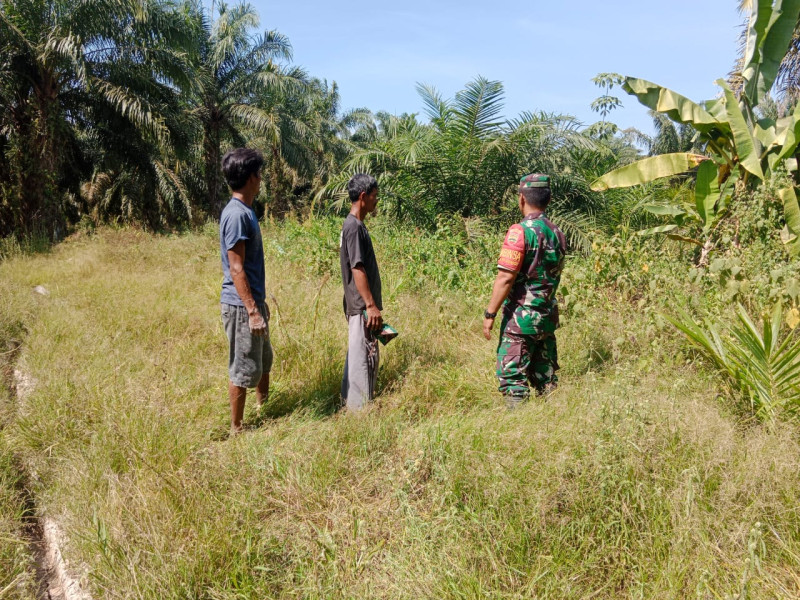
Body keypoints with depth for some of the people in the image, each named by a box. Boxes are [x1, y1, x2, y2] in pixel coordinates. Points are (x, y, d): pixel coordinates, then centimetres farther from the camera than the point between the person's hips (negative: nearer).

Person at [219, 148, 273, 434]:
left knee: (264, 361, 23)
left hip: (253, 301, 10)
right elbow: (236, 269, -22)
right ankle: (236, 429, 14)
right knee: (244, 369, 1)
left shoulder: (246, 211, 11)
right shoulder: (236, 215, -19)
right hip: (242, 306, -10)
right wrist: (252, 310, -23)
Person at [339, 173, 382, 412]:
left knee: (357, 354, 16)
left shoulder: (353, 224, 15)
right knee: (364, 355, -5)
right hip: (362, 306, -10)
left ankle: (351, 401, 25)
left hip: (358, 306, 10)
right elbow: (357, 269, -21)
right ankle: (361, 408, 2)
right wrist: (371, 305, -22)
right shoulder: (355, 227, -16)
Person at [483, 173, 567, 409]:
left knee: (512, 376, -2)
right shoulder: (557, 233, 9)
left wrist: (490, 313, -15)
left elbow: (506, 277, -20)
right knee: (545, 376, 16)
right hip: (548, 316, 8)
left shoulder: (520, 231, -15)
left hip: (521, 316, -8)